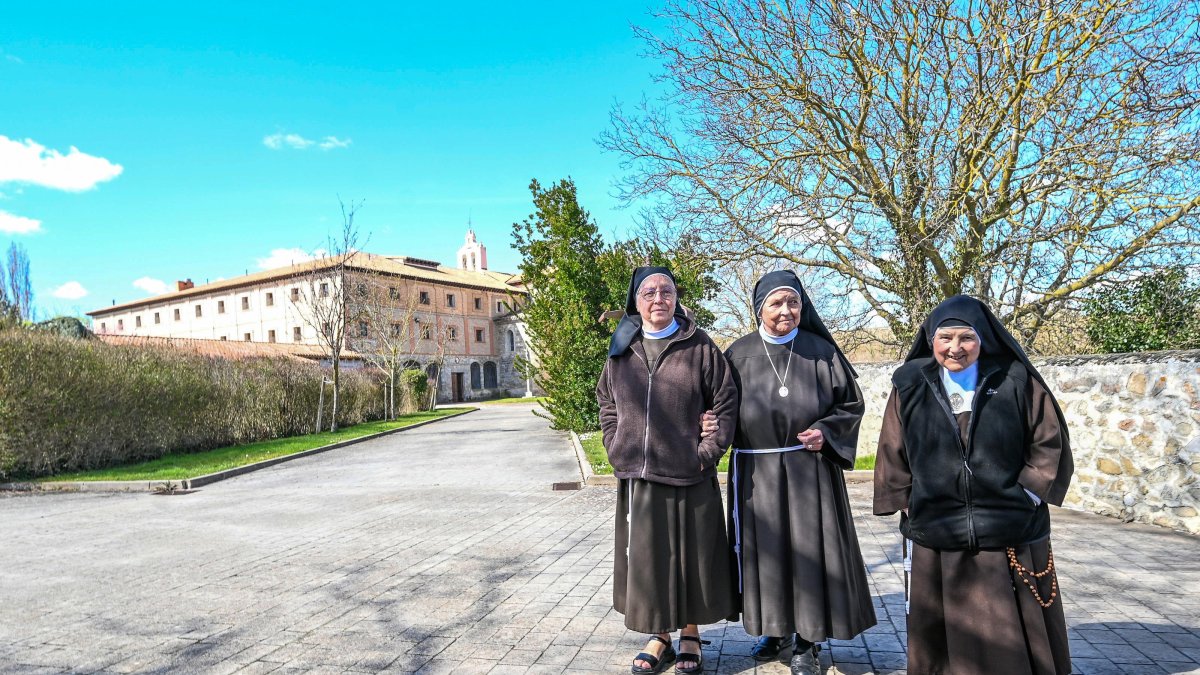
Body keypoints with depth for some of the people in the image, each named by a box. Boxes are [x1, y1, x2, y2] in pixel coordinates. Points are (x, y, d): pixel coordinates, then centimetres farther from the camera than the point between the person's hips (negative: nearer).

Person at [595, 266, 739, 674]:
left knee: (690, 557, 9)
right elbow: (607, 405, 13)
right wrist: (617, 452, 4)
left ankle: (690, 637, 28)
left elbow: (726, 403, -2)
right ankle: (659, 638, 28)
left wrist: (708, 453, -8)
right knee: (646, 559, 11)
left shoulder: (699, 346, -3)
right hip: (637, 477, 3)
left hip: (688, 476, -2)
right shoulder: (621, 349, 6)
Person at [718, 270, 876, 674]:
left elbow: (851, 403, 5)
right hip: (756, 473, 1)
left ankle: (806, 641, 20)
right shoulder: (739, 354, 1)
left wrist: (826, 432, -9)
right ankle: (777, 631, 27)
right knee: (766, 552, 9)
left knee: (809, 550, 4)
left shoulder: (820, 351, -1)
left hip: (809, 470, 0)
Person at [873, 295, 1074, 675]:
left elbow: (1050, 441, 3)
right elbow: (892, 452, 6)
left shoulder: (1016, 381, -2)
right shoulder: (911, 387, 1)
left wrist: (1028, 494, -3)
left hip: (1012, 536, 0)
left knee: (1014, 643, 11)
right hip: (936, 541, 1)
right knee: (944, 641, 12)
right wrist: (907, 504, 3)